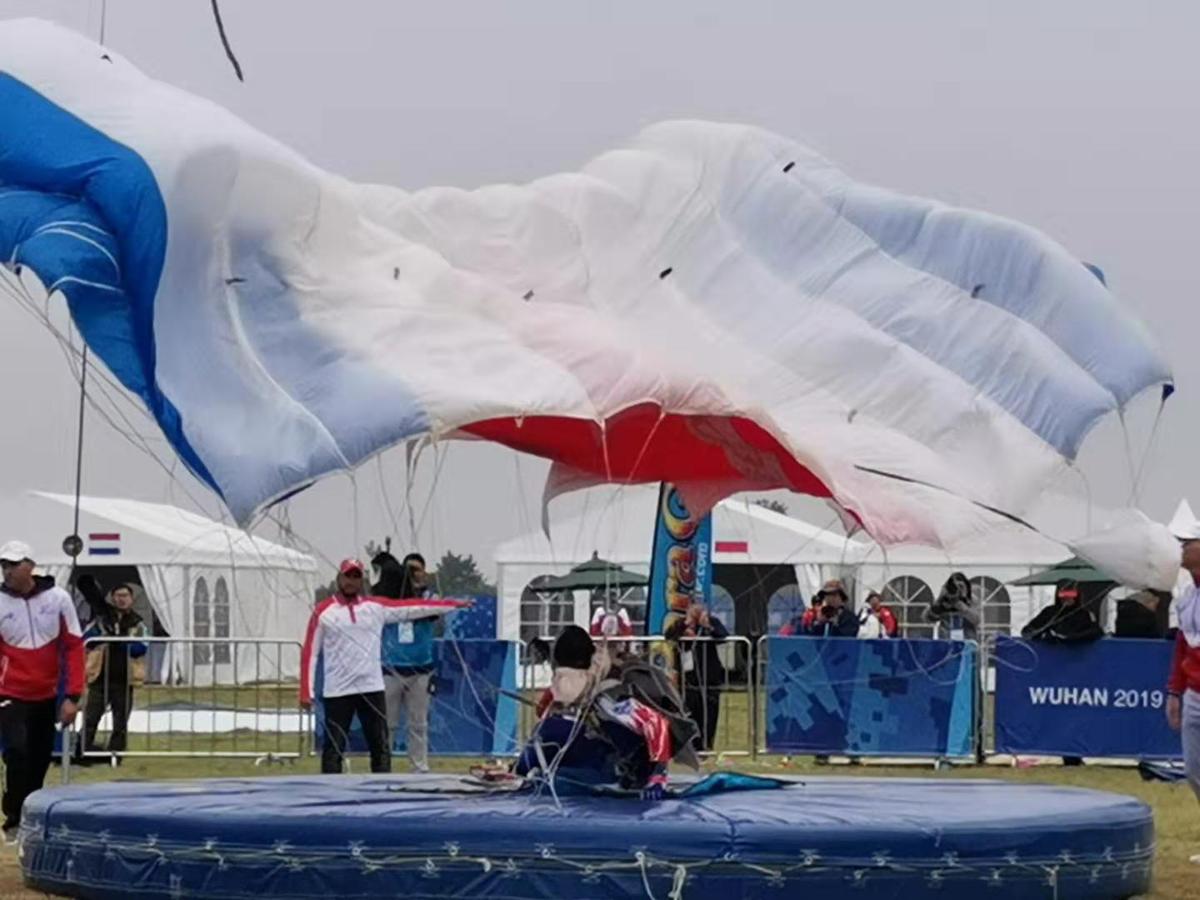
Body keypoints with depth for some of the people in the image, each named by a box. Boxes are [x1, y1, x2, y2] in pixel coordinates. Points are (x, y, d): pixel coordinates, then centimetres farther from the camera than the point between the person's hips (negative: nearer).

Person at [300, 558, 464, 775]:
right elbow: (310, 653, -1)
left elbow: (411, 608, 6)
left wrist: (451, 605, 0)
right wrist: (306, 692, -7)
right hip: (337, 692, -3)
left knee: (380, 747, 6)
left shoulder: (376, 606, 7)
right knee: (333, 748, -1)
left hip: (372, 689, 3)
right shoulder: (323, 611, 0)